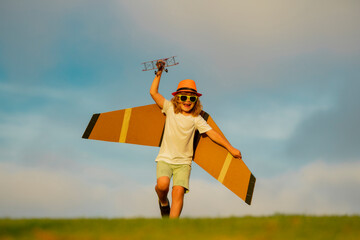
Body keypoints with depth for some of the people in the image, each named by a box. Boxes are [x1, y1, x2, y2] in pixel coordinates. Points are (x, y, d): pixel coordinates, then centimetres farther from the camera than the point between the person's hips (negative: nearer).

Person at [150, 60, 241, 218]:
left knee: (178, 191, -19)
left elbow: (212, 133, 3)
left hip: (183, 162, 0)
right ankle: (163, 202, 10)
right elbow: (153, 93, -1)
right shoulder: (170, 109, 4)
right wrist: (159, 74, -8)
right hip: (165, 158, 0)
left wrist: (230, 148, 0)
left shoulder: (196, 119, 3)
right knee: (162, 184, -25)